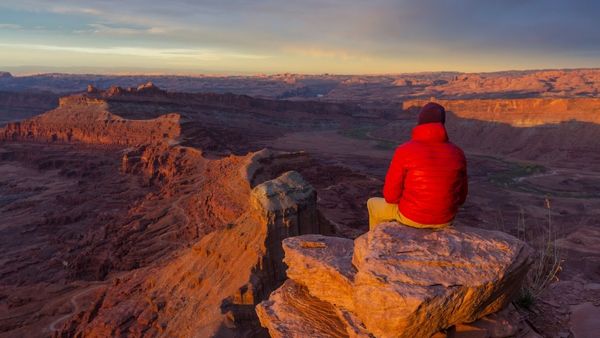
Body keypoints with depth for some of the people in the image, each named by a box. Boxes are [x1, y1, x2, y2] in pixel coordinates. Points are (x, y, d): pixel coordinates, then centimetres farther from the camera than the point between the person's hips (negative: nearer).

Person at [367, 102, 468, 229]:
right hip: (444, 219, 4)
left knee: (373, 204, 26)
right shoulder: (457, 153, -7)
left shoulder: (404, 151, -19)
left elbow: (391, 195, -14)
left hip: (411, 216, -3)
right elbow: (460, 197, 1)